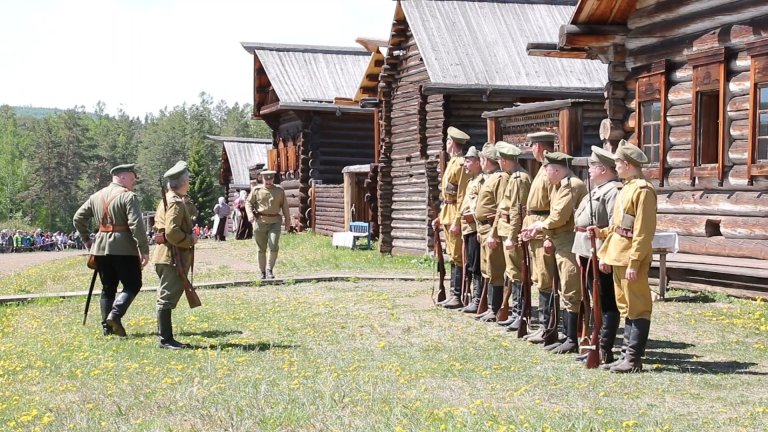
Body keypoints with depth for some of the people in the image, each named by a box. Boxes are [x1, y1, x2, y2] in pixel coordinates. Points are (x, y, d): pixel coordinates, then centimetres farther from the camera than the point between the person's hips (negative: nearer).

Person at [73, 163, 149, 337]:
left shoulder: (96, 196, 13)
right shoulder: (128, 196, -8)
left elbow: (78, 218, 16)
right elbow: (136, 225, -17)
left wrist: (86, 240, 23)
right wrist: (144, 250, -15)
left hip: (101, 248, 6)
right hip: (124, 249, -6)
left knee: (108, 288, 13)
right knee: (132, 284, 4)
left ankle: (107, 326, 11)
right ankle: (115, 315, -15)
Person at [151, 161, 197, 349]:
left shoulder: (167, 199, 16)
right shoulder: (176, 203, -16)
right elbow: (172, 231, -25)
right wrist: (190, 240, -13)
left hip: (165, 255, 11)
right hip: (172, 257, -11)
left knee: (167, 297, 14)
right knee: (167, 298, -7)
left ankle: (165, 336, 20)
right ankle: (166, 339, -4)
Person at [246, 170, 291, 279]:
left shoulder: (280, 191, 8)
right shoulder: (256, 190, 5)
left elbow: (285, 206, 13)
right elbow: (248, 202, 4)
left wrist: (287, 221, 12)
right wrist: (250, 213, -15)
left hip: (275, 222, 0)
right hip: (260, 222, 0)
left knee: (274, 247, -13)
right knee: (261, 249, 6)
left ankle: (269, 270, 1)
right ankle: (262, 272, 18)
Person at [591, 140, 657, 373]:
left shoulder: (643, 189, -14)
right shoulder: (626, 188, 15)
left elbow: (644, 231, -19)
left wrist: (634, 263, -21)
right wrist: (605, 254, 14)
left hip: (631, 258, -10)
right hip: (618, 257, 10)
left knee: (637, 308, -3)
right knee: (625, 307, 13)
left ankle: (634, 359, 1)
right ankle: (628, 353, 20)